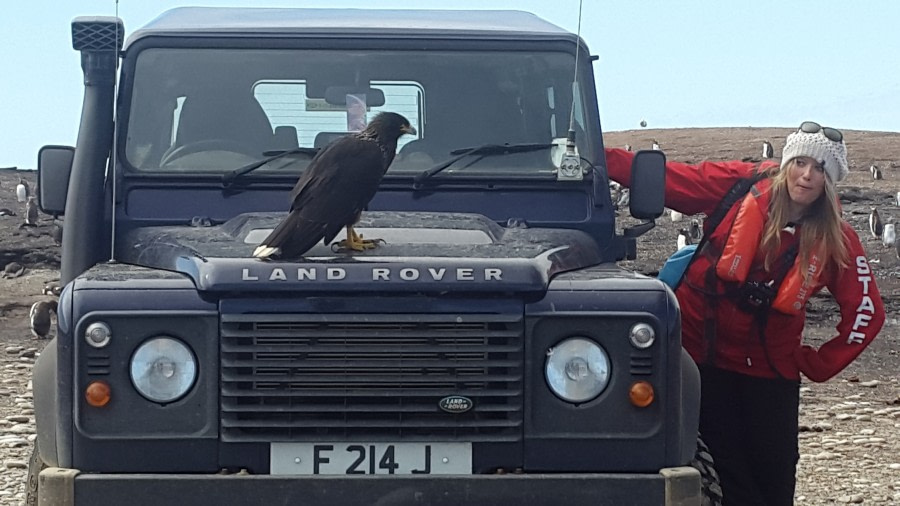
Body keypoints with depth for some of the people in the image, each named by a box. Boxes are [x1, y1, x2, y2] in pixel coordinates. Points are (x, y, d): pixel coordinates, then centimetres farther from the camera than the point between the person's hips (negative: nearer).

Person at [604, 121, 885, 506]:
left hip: (769, 368, 1)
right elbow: (669, 180, -9)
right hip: (704, 354, -1)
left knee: (775, 475, 4)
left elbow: (867, 311, -5)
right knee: (727, 474, 2)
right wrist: (600, 157, -17)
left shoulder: (836, 240, -7)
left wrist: (818, 365, -7)